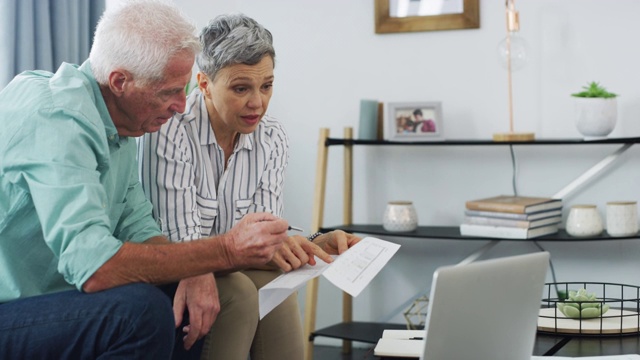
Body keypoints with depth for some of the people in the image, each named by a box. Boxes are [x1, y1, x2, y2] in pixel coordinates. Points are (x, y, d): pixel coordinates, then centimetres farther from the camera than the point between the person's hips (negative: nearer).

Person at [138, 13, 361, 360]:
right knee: (238, 291, -31)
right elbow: (178, 244, -23)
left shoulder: (272, 139, -1)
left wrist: (318, 244, -23)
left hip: (232, 271, 4)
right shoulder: (169, 132, -19)